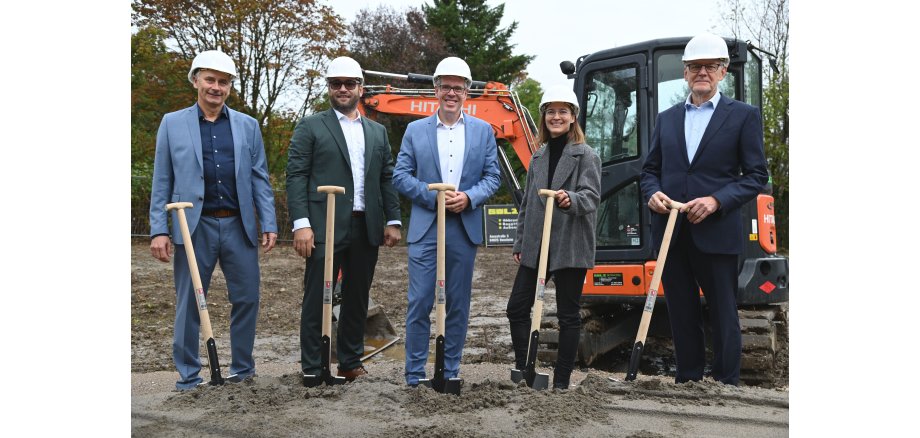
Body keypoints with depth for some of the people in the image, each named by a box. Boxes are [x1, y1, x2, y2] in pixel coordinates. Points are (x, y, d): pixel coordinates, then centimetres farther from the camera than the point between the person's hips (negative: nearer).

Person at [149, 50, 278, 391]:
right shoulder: (173, 123, 5)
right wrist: (159, 229, -4)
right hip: (194, 226, -1)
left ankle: (242, 368, 23)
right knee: (189, 304, 5)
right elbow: (162, 182, 3)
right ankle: (188, 376, 18)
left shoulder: (247, 125, 10)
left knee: (247, 299, 6)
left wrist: (269, 224, 0)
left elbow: (259, 179, 8)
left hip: (239, 225, 2)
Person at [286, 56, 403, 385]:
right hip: (326, 227, -4)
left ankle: (351, 363, 22)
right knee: (317, 299, -1)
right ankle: (312, 368, 8)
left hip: (367, 228, 4)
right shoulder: (311, 126, 4)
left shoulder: (377, 132, 17)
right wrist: (301, 223, -13)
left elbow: (387, 179, 15)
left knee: (357, 299, 11)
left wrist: (393, 220, 5)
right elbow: (296, 176, -3)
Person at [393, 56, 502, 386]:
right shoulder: (415, 130, 6)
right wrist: (435, 197, -11)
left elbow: (493, 176, 6)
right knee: (420, 303, -3)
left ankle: (450, 372, 20)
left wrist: (468, 196, -13)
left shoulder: (483, 131, 9)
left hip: (465, 229, 2)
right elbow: (401, 176, 2)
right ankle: (414, 374, 7)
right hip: (425, 228, -1)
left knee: (458, 305, 8)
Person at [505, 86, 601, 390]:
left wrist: (570, 199, -35)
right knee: (517, 308, 3)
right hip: (536, 245, 6)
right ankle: (523, 370, 16)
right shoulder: (538, 156, 15)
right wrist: (520, 242, 15)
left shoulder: (586, 155, -2)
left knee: (568, 315, 4)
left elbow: (591, 196, -13)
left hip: (571, 247, -5)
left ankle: (561, 381, 13)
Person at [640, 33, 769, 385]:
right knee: (682, 313, 12)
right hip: (671, 233, 4)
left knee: (723, 313, 4)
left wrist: (717, 201, -16)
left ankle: (726, 385, 15)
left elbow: (756, 175, -2)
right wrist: (652, 193, -6)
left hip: (716, 233, -4)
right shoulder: (666, 119, 14)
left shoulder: (743, 115, 1)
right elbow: (650, 169, 17)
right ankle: (687, 380, 24)